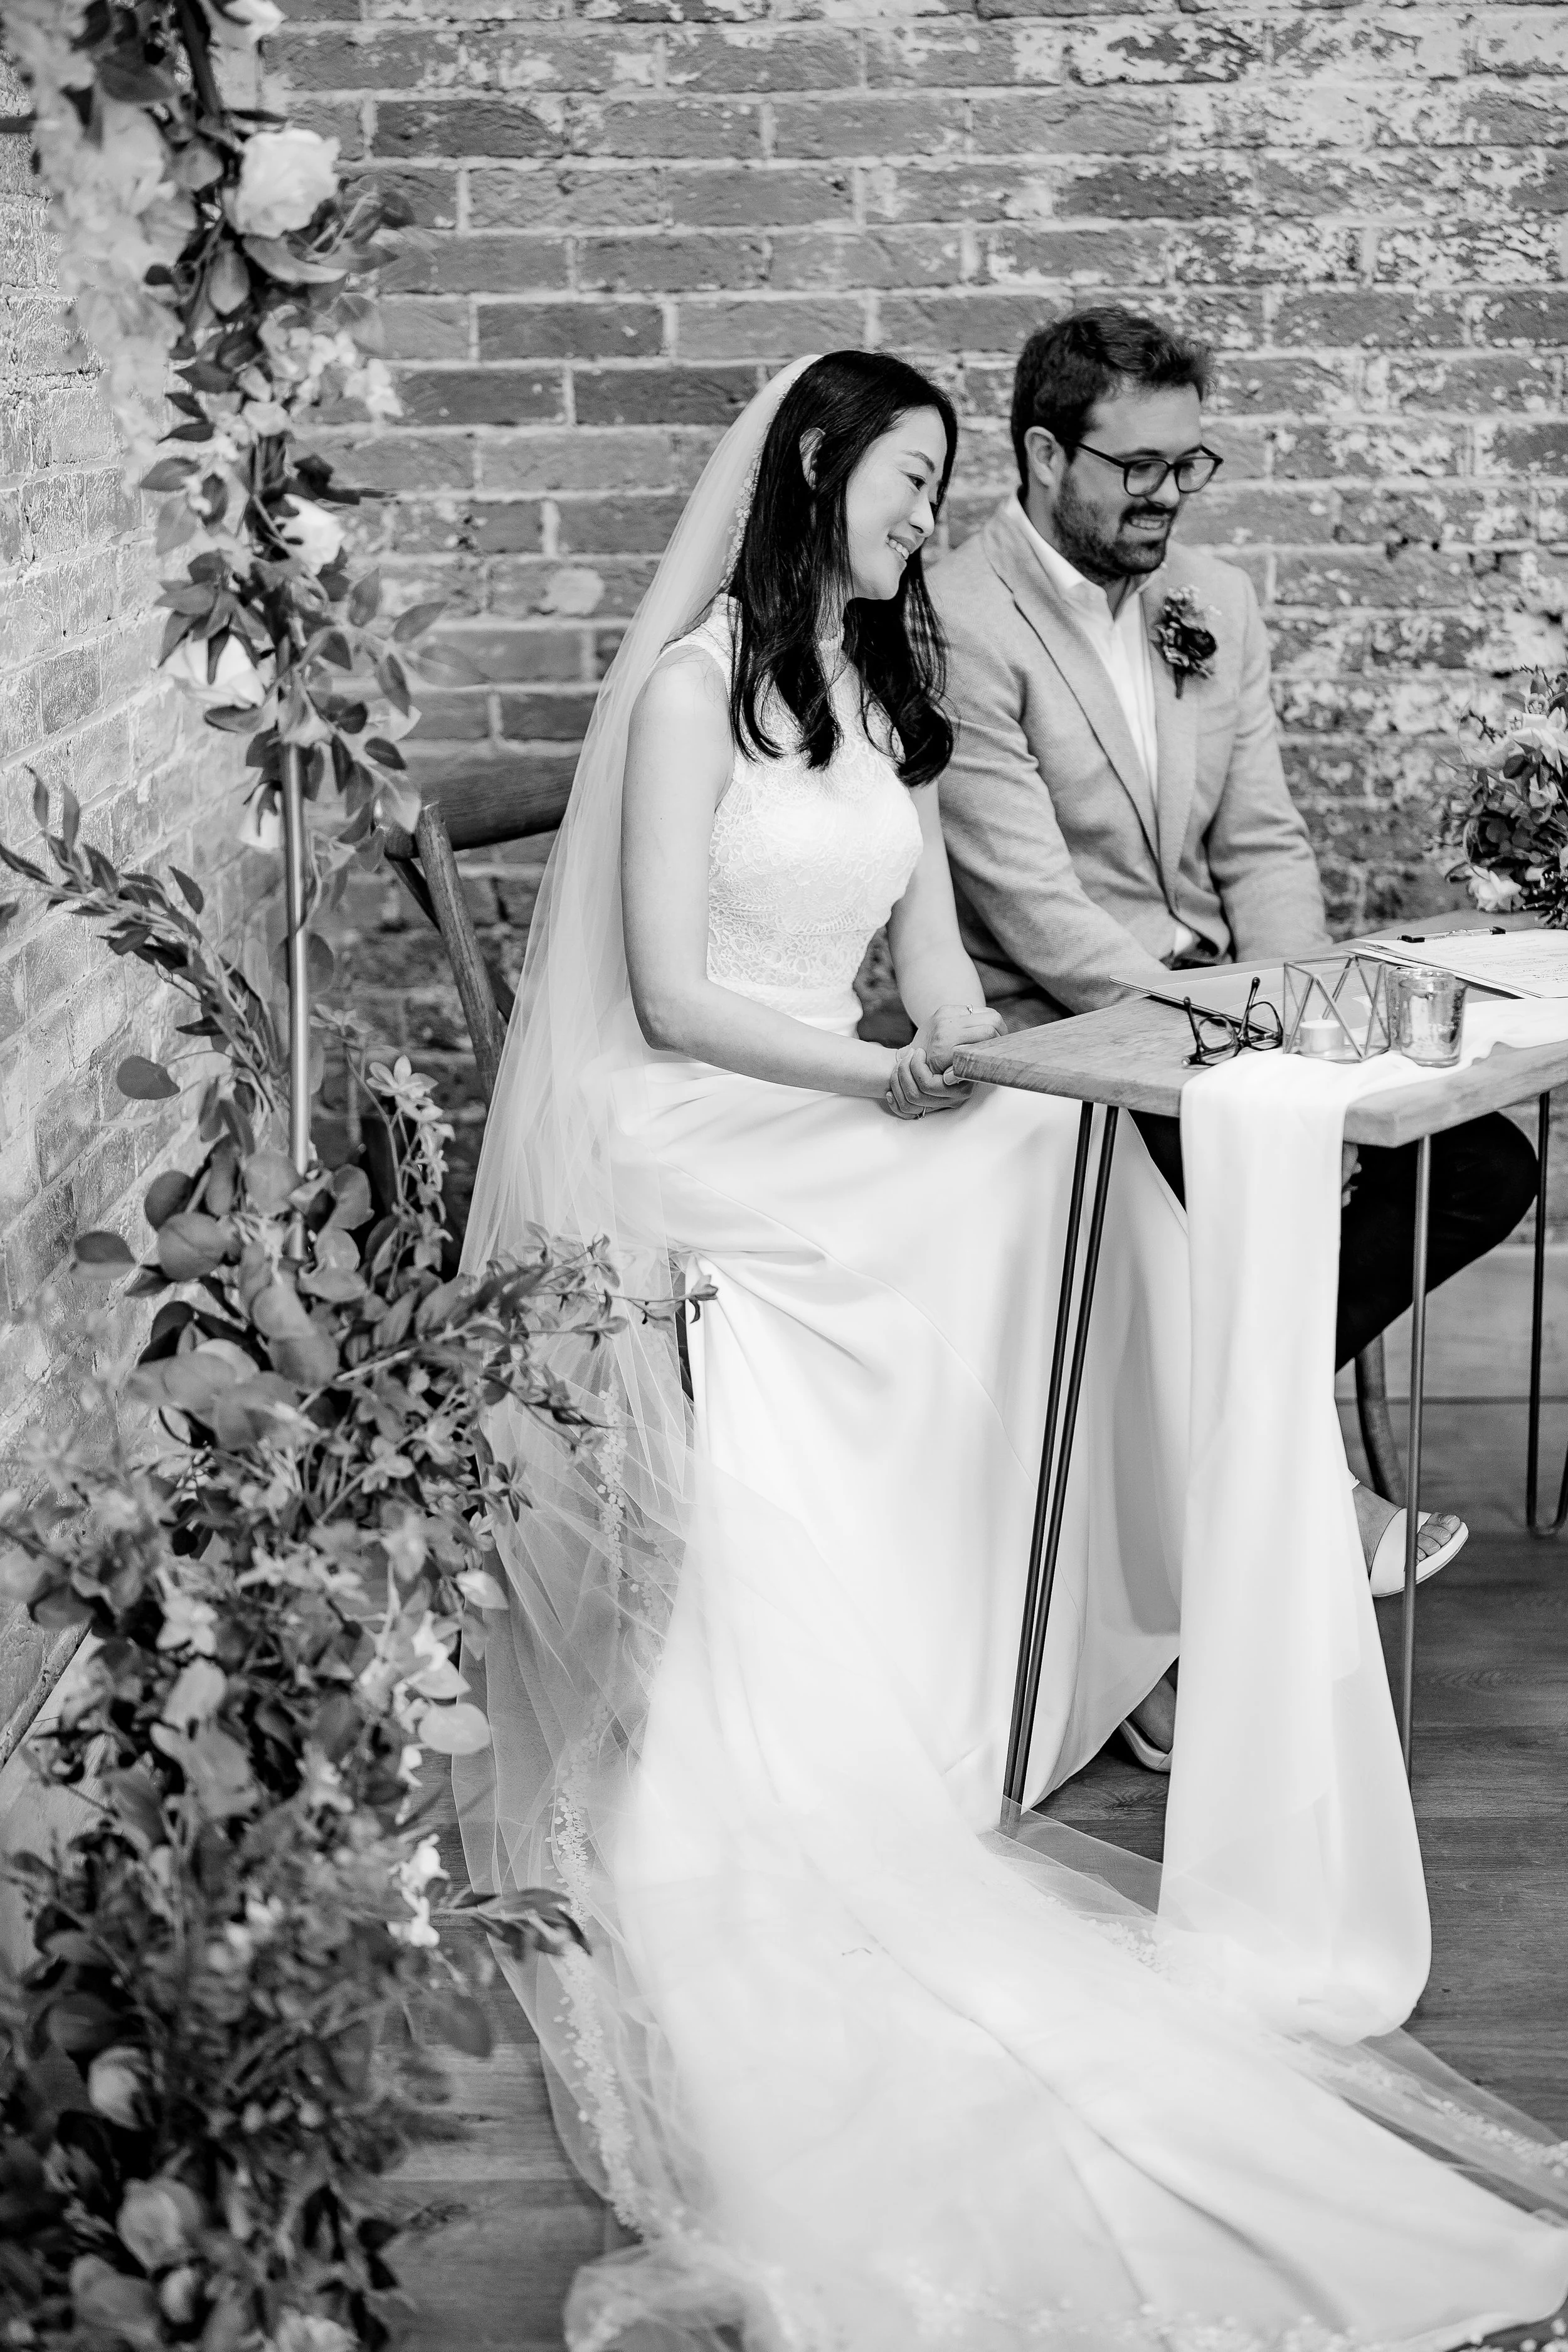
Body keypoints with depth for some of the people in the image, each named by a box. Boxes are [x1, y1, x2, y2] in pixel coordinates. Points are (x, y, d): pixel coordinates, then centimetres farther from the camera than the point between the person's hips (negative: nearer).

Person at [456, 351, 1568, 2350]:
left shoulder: (889, 691, 18)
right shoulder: (694, 685, -6)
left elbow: (933, 965, 13)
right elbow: (668, 995, -11)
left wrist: (968, 1055, -10)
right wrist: (881, 1078, -20)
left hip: (847, 1134, 6)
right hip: (691, 1156, -6)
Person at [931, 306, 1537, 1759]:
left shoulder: (1216, 603, 12)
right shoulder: (957, 628, -12)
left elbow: (1262, 846, 10)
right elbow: (1033, 906, -18)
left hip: (1217, 1012, 8)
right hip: (1052, 1041, -7)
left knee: (1483, 1165, -8)